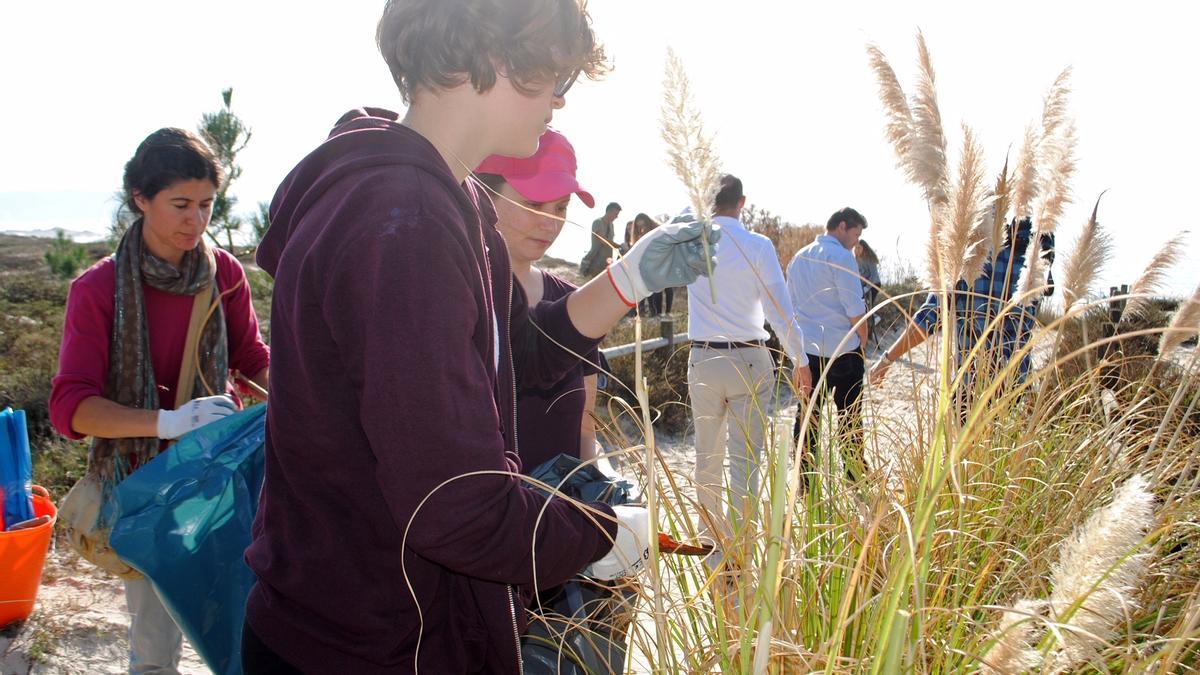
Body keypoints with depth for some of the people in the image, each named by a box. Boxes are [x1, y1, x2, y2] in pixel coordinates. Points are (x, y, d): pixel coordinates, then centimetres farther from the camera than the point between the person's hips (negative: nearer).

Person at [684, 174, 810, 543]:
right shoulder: (757, 245, -10)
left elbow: (678, 219, 26)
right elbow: (780, 310, -9)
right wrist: (800, 360, 0)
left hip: (702, 360, 4)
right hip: (749, 361, -3)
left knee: (707, 456, 16)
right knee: (744, 459, -1)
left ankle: (709, 534, 30)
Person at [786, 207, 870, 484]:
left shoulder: (798, 258, 12)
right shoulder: (841, 256, -11)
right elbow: (855, 309, -13)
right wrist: (863, 342, 1)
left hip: (806, 349, 6)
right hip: (842, 349, -6)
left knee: (807, 415, 8)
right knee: (850, 417, 5)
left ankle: (805, 480, 10)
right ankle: (856, 480, 11)